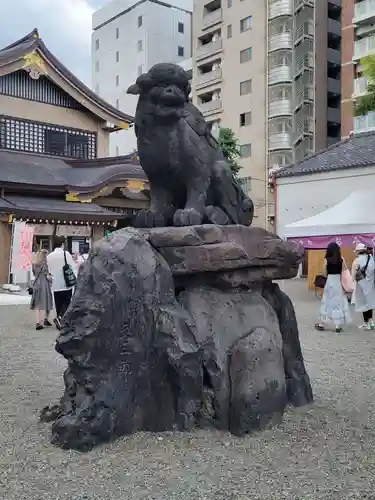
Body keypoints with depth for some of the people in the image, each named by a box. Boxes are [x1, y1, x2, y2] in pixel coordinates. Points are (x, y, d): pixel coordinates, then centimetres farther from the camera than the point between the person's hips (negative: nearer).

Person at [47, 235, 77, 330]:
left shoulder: (49, 256, 6)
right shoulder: (66, 254, -8)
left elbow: (49, 270, 13)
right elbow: (73, 267, -9)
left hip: (55, 285, 4)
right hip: (66, 284, -4)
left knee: (58, 304, 12)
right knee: (66, 302, 3)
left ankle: (60, 320, 15)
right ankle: (60, 317, -17)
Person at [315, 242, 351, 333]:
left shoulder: (326, 260, -7)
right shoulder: (342, 259, -3)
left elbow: (324, 274, -4)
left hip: (330, 282, -1)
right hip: (339, 282, 1)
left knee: (327, 302, 9)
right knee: (339, 303, 7)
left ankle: (322, 324, 16)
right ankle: (338, 326, 6)